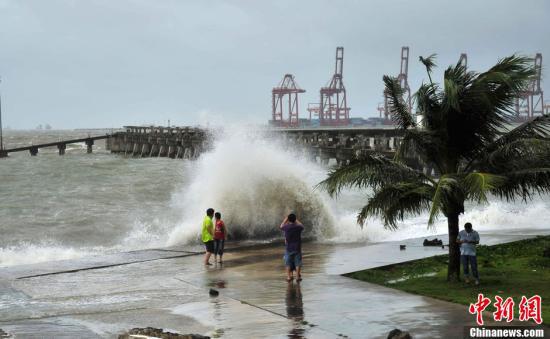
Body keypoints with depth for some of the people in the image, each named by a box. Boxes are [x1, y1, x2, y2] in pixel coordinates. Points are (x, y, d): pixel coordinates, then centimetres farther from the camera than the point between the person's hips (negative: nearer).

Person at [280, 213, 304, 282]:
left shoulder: (286, 227, -12)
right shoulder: (298, 227, -10)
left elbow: (281, 226, 12)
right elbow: (302, 226, 16)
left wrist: (285, 219, 21)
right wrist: (296, 220, 24)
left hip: (288, 248, 0)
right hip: (297, 248, 0)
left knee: (288, 263, 8)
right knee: (297, 263, 7)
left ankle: (289, 276, 7)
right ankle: (298, 276, 6)